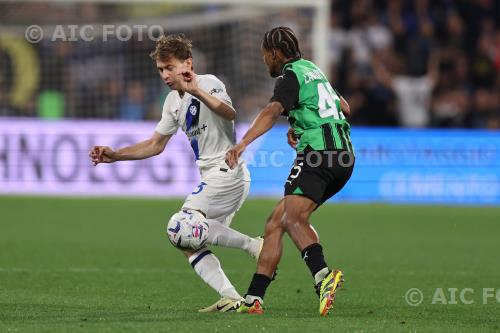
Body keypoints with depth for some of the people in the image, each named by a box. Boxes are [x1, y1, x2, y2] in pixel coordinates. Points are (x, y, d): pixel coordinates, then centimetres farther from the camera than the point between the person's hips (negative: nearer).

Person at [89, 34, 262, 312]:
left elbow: (230, 113, -31)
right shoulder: (174, 101, 16)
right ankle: (231, 299, -4)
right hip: (213, 178, 9)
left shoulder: (208, 83, -10)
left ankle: (254, 246, -17)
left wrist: (197, 91, -43)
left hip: (227, 172, -9)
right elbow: (156, 145, 24)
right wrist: (115, 155, 15)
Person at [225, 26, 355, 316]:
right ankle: (254, 298, 12)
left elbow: (273, 111, -23)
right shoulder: (313, 69, 25)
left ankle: (323, 275, -52)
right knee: (276, 222, 12)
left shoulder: (291, 75, -3)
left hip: (318, 153, -9)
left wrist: (242, 144, -36)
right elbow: (345, 108, 38)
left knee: (292, 217, -27)